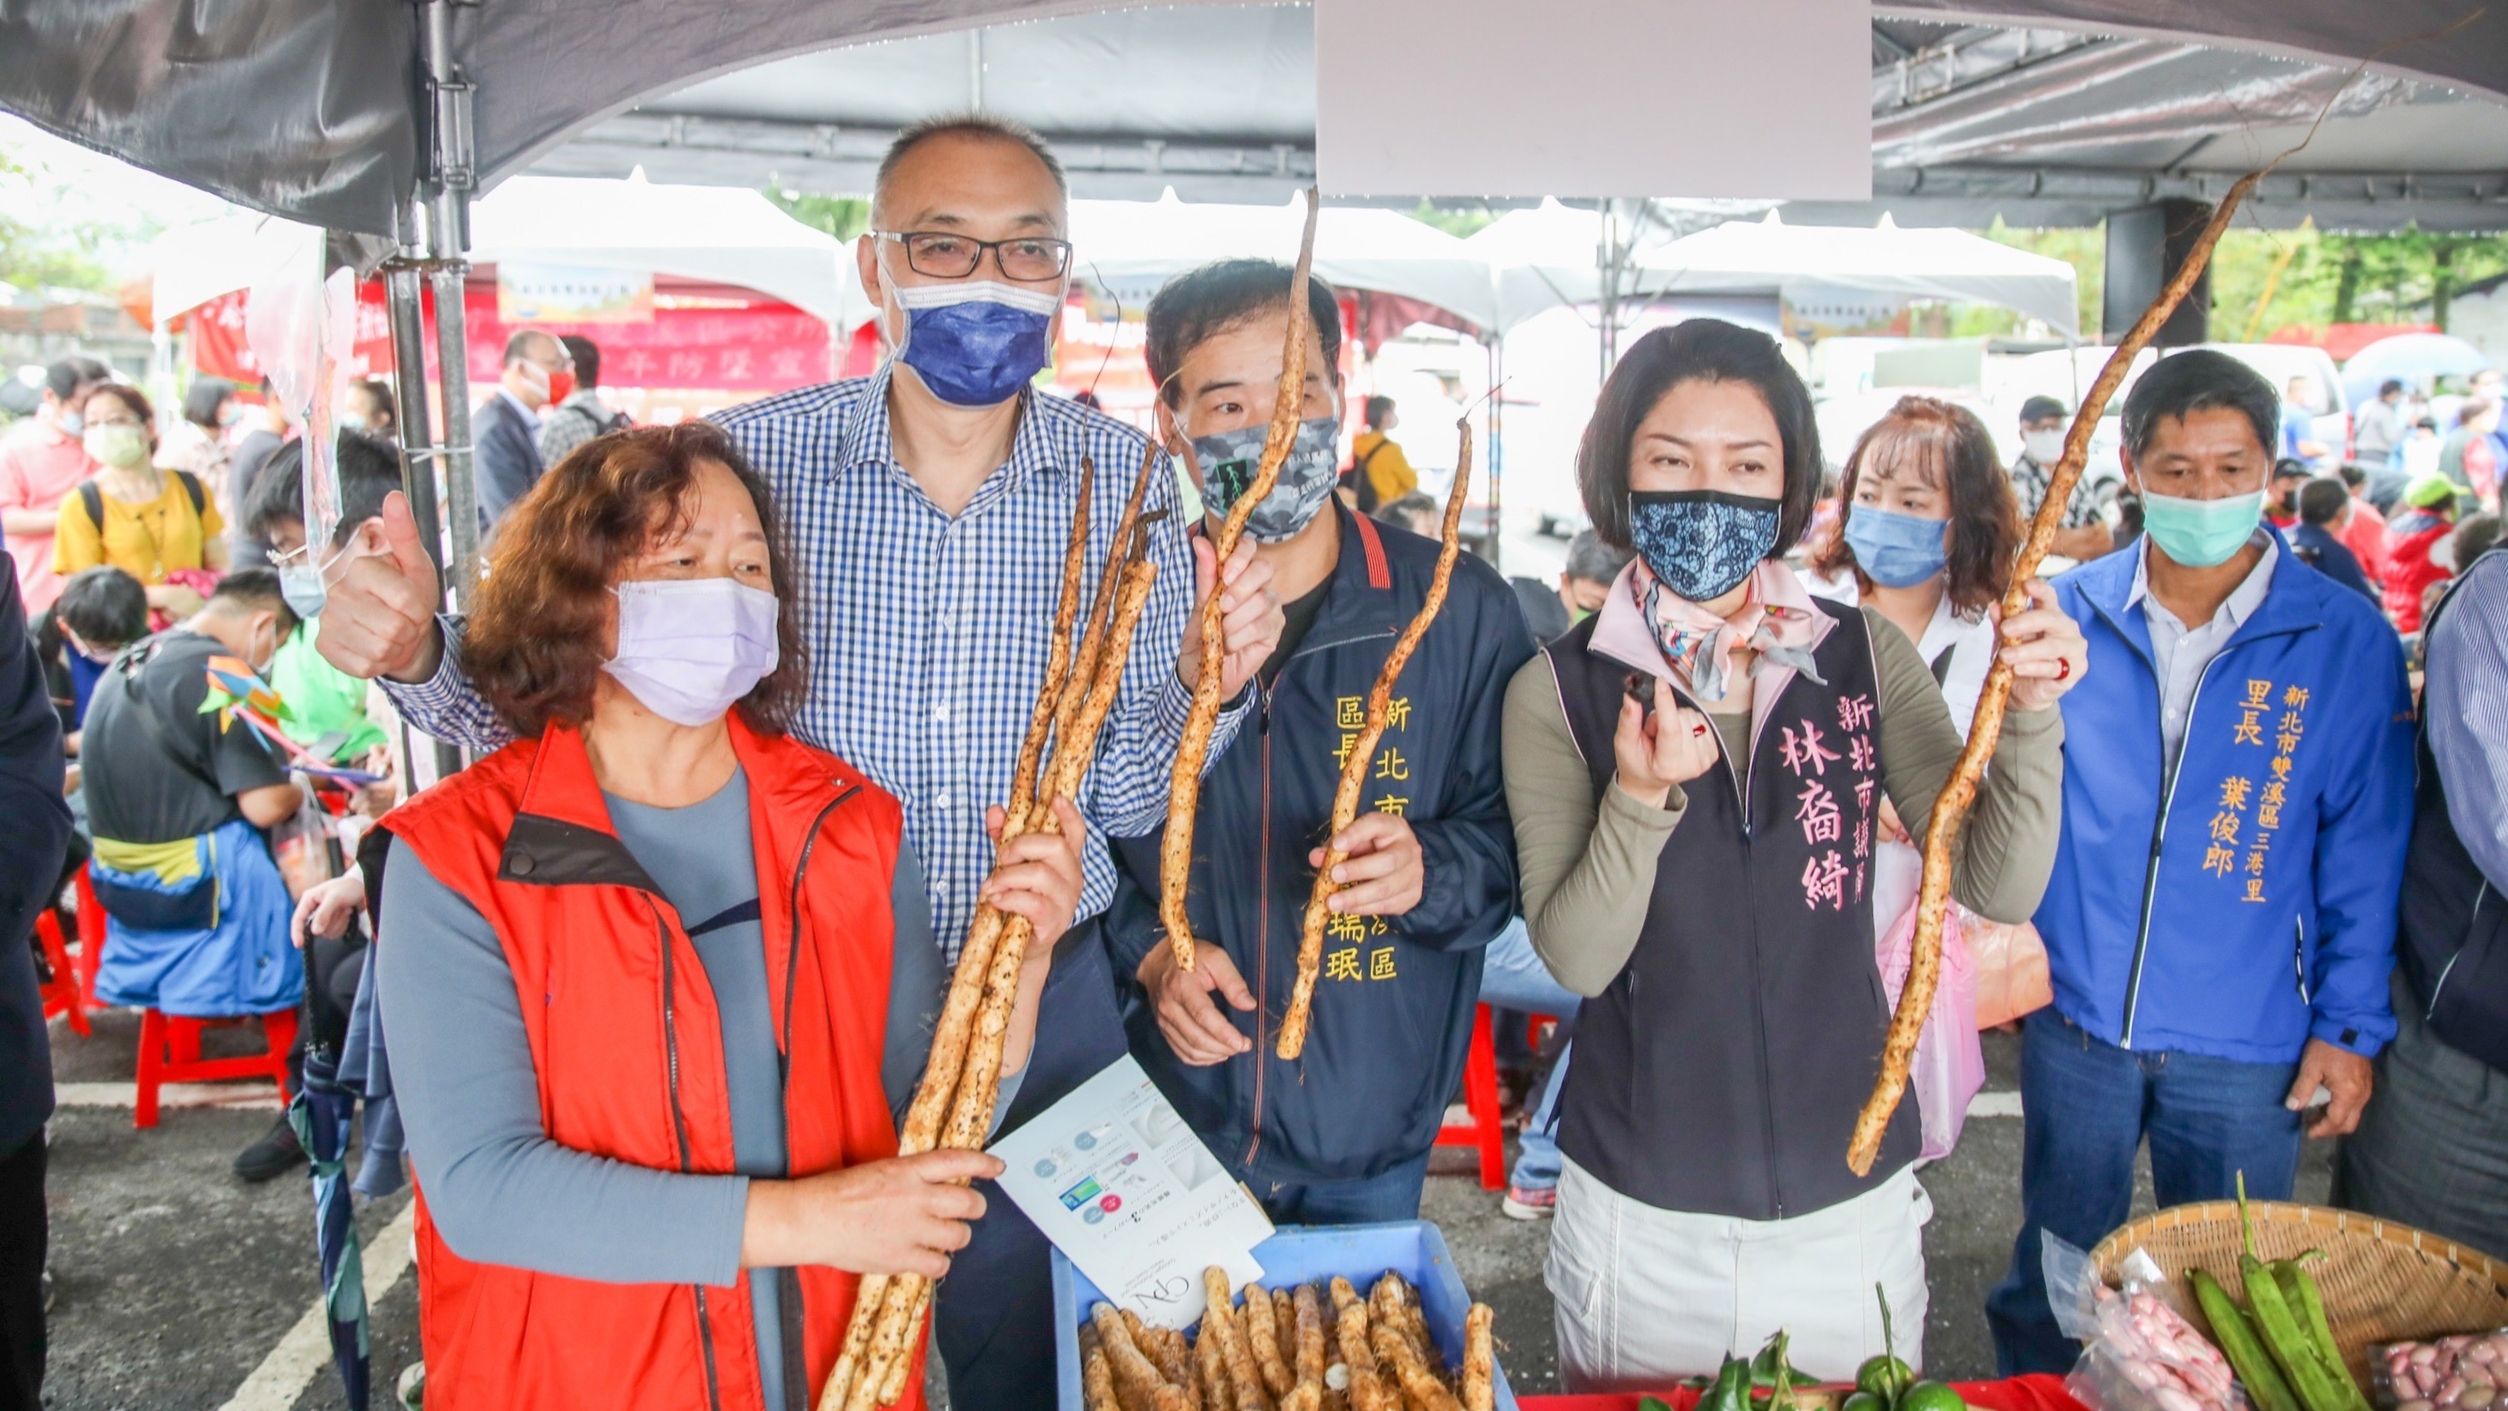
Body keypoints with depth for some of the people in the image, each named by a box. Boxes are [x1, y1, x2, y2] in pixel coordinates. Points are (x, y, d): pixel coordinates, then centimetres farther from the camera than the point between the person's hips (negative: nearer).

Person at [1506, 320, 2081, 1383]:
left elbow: (1999, 888, -9)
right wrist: (1640, 803, -30)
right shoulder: (1559, 691, -9)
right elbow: (1574, 958, -14)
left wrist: (2029, 716, -24)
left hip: (1850, 1199, 2)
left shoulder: (1865, 656, -3)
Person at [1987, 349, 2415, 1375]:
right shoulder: (2067, 615, -3)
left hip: (2246, 1045, -1)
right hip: (2073, 1020, 1)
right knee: (2051, 1279, 17)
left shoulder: (2346, 640, -6)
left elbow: (2365, 851, -2)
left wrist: (2350, 1025, -4)